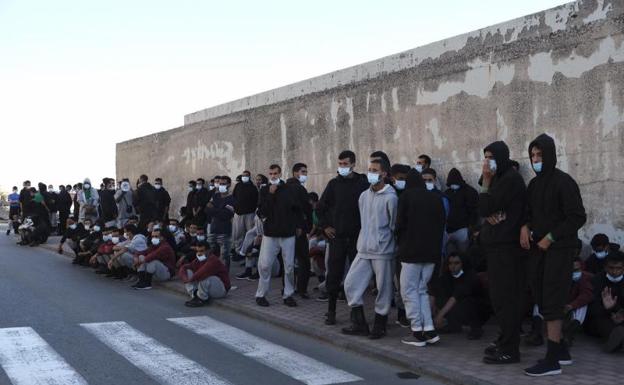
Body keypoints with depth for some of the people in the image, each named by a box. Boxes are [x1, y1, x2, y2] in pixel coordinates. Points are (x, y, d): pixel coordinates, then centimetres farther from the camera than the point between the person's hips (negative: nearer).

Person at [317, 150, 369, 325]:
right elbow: (321, 207, 13)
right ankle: (331, 311, 11)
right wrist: (325, 226, 6)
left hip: (357, 236, -1)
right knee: (334, 274, 2)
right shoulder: (334, 184, 5)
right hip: (337, 236, 1)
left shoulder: (363, 183, -1)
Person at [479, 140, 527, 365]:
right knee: (501, 297, 13)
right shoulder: (500, 179, 19)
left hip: (506, 247, -10)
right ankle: (505, 341, 21)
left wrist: (486, 181, -9)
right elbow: (484, 209, 13)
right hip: (498, 245, 10)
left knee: (505, 297, -9)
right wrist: (489, 216, -8)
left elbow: (485, 208, -15)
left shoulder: (510, 179, -13)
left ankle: (509, 350, -6)